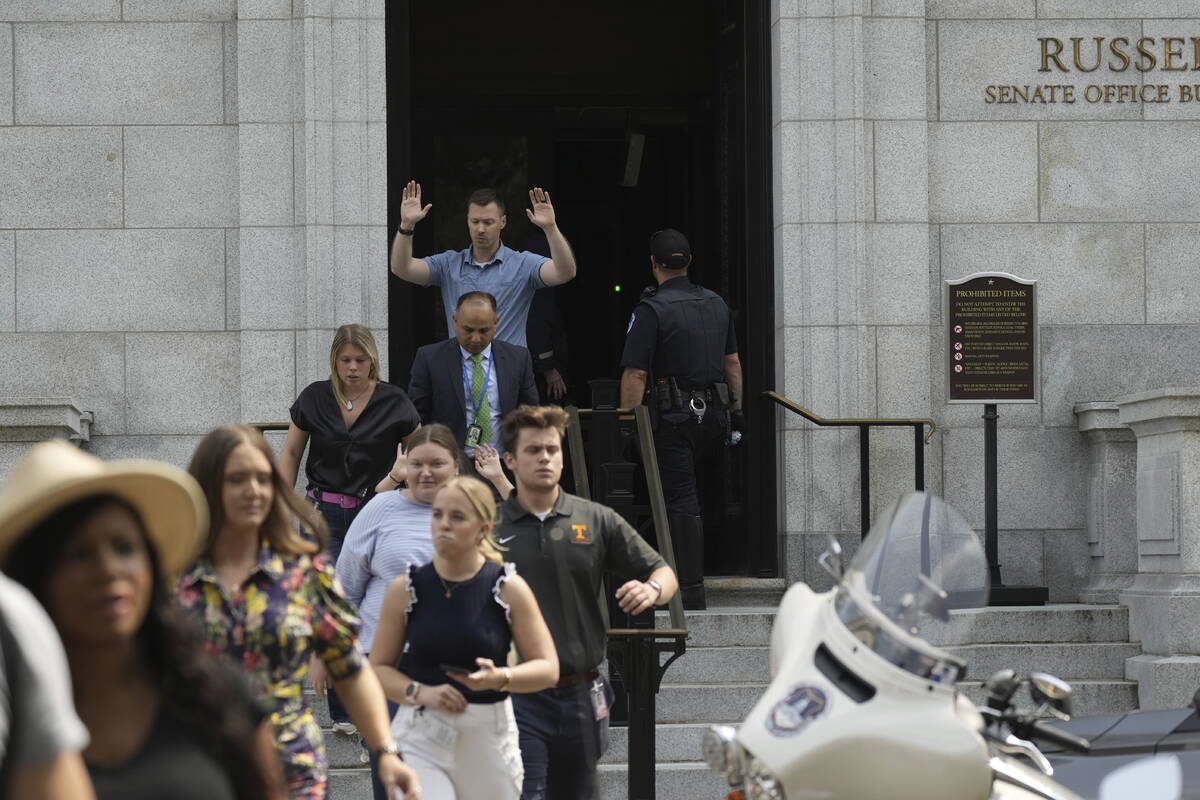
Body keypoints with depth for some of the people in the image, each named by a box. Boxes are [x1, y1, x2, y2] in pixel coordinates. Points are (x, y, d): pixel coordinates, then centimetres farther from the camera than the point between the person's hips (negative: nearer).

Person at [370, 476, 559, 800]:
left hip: (488, 738, 1)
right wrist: (421, 692, -13)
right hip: (420, 739, -1)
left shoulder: (509, 589, -1)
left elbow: (548, 669, 0)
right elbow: (378, 668, 6)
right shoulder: (406, 589, 1)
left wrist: (500, 678, -19)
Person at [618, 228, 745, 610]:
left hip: (675, 418, -6)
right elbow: (732, 362, 17)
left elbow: (635, 374, -14)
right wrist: (736, 411, 25)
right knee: (685, 495, 19)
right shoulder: (716, 304, 11)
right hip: (715, 418, 6)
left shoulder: (651, 310, -10)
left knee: (680, 500, -3)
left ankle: (691, 589, -4)